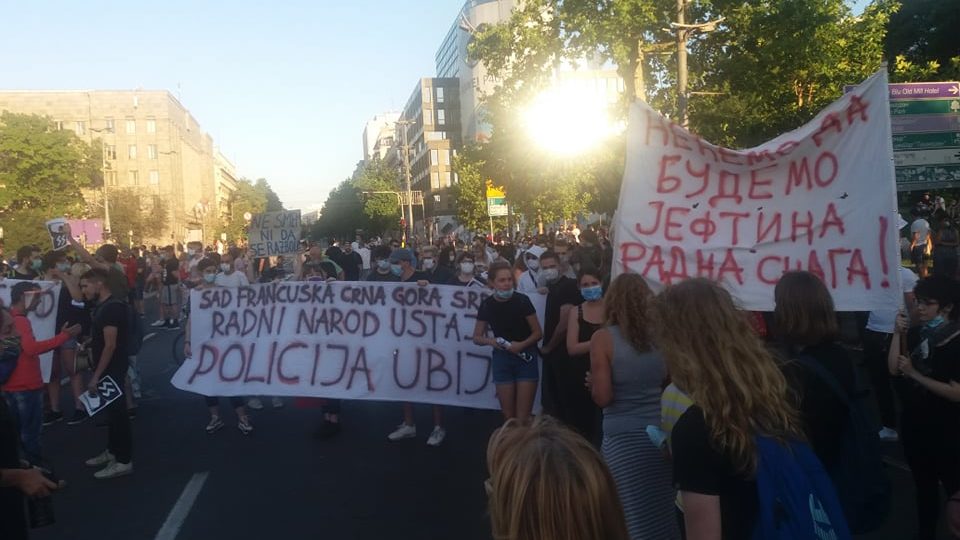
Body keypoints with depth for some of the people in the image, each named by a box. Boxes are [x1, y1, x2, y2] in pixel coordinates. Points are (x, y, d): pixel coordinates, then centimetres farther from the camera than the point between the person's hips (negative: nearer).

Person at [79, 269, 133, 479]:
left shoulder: (112, 307, -21)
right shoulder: (103, 306, 10)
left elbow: (110, 345, -24)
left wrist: (96, 376, -23)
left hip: (112, 369, -10)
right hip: (107, 368, 10)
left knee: (116, 411, -3)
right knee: (110, 410, 18)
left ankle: (124, 461, 4)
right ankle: (112, 451, 31)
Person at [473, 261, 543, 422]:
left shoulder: (522, 300, -13)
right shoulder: (487, 305, -5)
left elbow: (538, 333, -5)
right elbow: (476, 337, 5)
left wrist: (522, 345, -22)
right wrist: (490, 340, -16)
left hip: (526, 358, -2)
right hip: (501, 359, 3)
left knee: (523, 417, -6)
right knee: (508, 416, 9)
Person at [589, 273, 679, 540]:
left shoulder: (603, 338, -10)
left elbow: (602, 397, -13)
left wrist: (593, 382, 7)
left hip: (623, 437, -4)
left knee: (633, 516, 7)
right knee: (662, 511, 19)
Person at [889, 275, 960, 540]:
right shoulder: (917, 333, 1)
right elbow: (893, 369, -8)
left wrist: (914, 374, -19)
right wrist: (899, 333, -10)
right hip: (913, 423, 6)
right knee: (923, 485, 20)